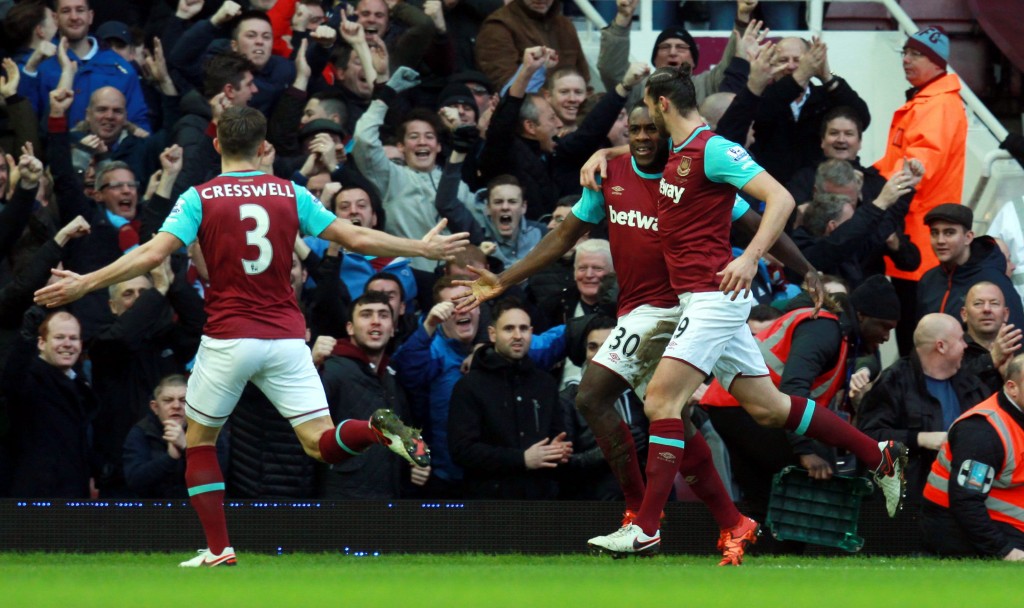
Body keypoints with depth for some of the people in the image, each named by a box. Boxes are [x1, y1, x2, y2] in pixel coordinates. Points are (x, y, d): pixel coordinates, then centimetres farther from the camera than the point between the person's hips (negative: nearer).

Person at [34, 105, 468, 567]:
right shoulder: (291, 194, 4)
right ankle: (377, 430, -32)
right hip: (286, 337, 2)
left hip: (227, 341, -2)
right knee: (321, 444, 1)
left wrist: (83, 284, -10)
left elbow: (152, 254, -14)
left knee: (198, 442, 17)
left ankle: (219, 551, 9)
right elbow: (357, 239, 4)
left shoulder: (200, 198, -3)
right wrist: (423, 248, 17)